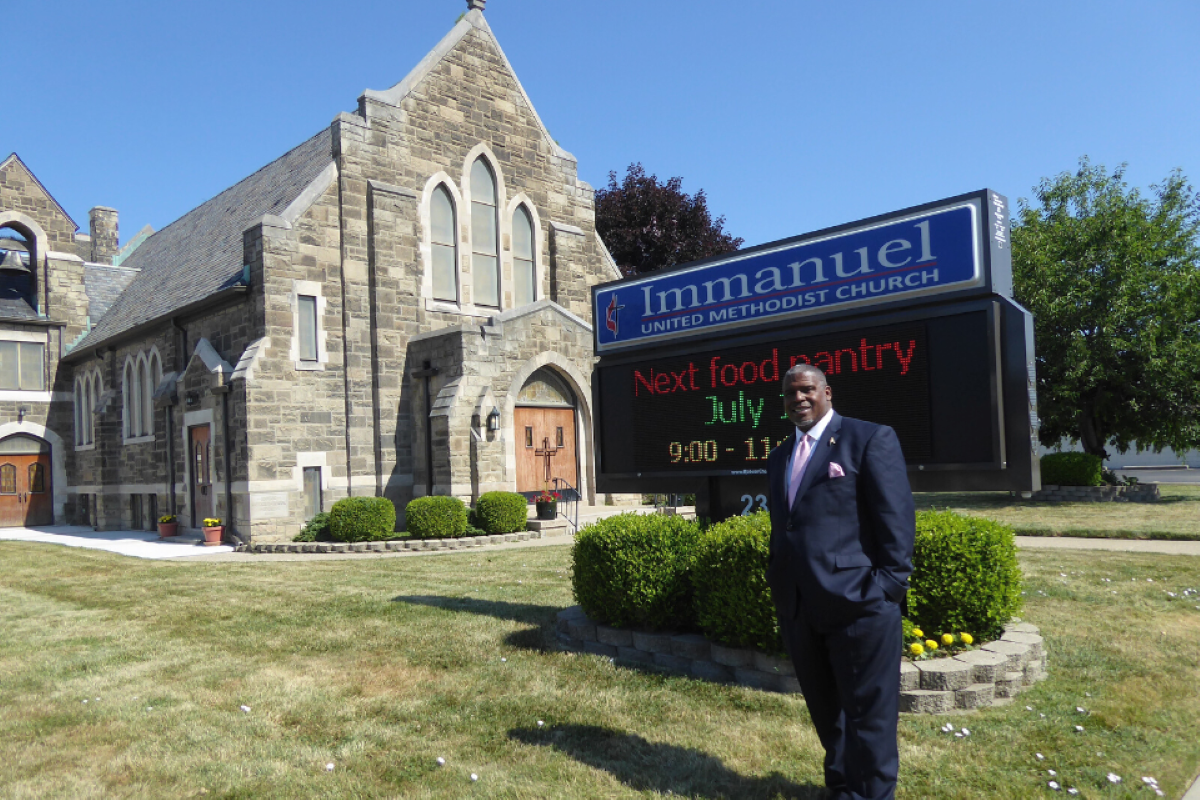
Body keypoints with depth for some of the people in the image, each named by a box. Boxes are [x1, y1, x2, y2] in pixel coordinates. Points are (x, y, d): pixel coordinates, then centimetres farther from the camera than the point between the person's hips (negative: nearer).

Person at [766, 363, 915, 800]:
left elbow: (895, 517, -9)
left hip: (857, 601, -6)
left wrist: (888, 587, -15)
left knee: (868, 712, 3)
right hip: (799, 607, 7)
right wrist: (779, 589, 12)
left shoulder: (870, 438, -3)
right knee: (825, 709, 19)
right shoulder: (779, 457, 16)